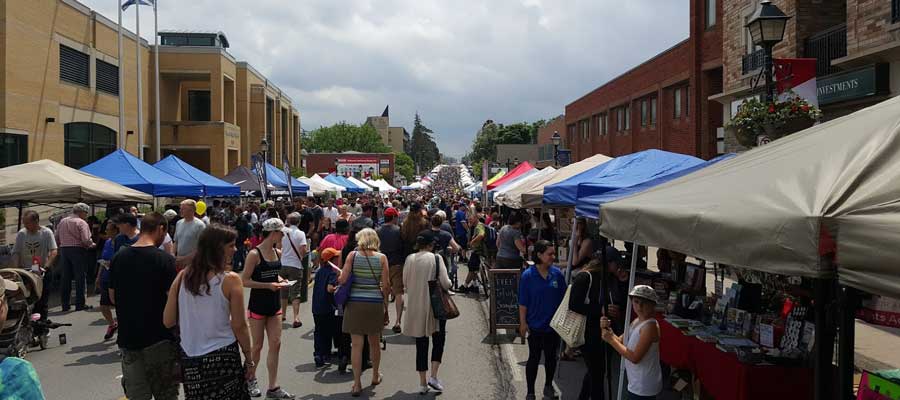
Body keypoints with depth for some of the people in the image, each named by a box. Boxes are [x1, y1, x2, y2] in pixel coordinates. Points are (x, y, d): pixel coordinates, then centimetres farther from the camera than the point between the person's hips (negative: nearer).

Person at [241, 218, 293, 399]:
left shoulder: (278, 253, 6)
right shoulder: (254, 254, -15)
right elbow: (245, 281, -16)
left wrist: (279, 280, 1)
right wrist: (268, 285, -21)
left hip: (274, 304, 6)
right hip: (258, 305, -6)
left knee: (275, 345, 3)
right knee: (258, 345, 6)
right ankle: (250, 378, 31)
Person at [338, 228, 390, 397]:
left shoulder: (353, 255, -4)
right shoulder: (382, 257, -1)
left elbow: (342, 280, -8)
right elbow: (386, 285, -3)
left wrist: (337, 276, 14)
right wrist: (385, 300, 11)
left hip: (355, 303, -1)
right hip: (375, 303, 2)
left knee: (356, 345, 2)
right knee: (374, 342, 18)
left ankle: (357, 384, 1)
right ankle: (375, 376, 35)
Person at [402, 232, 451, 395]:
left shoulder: (409, 259, -1)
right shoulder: (436, 258, -12)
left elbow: (405, 283, 8)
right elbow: (445, 283, -14)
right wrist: (448, 283, 8)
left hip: (415, 307, 3)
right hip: (435, 306, -3)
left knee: (421, 344, 11)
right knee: (438, 340, 14)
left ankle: (422, 383, 15)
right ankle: (433, 376, 4)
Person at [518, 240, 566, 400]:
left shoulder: (557, 274, -6)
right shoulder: (528, 275, -13)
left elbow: (563, 298, 3)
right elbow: (523, 302, -9)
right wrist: (523, 322, -10)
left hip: (554, 325, 3)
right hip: (535, 325, -3)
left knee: (551, 357, 17)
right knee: (534, 358, 8)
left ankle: (548, 386, 38)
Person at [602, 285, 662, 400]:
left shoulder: (650, 326, -22)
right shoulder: (636, 322, 5)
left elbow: (635, 357, -26)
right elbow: (621, 342, 1)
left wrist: (611, 339, -22)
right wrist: (609, 332, -17)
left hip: (644, 387, -8)